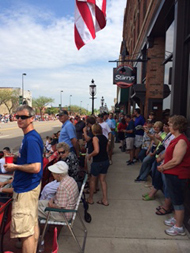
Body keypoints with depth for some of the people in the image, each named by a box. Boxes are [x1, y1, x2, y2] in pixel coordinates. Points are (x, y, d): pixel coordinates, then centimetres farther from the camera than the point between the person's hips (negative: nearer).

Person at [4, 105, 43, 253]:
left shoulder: (30, 139, -22)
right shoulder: (31, 136, 9)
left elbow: (35, 167, -28)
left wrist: (14, 167, -15)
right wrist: (15, 166, 9)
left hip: (26, 189, -10)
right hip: (31, 185, 10)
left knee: (25, 230, 2)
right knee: (33, 223, 21)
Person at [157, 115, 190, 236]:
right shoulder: (177, 139, 10)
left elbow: (175, 161, -26)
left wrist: (163, 167, -14)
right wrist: (163, 165, 5)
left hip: (178, 175, -10)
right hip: (173, 174, 10)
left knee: (178, 200, 3)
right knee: (175, 199, 22)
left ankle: (179, 227, 18)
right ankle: (176, 219, 40)